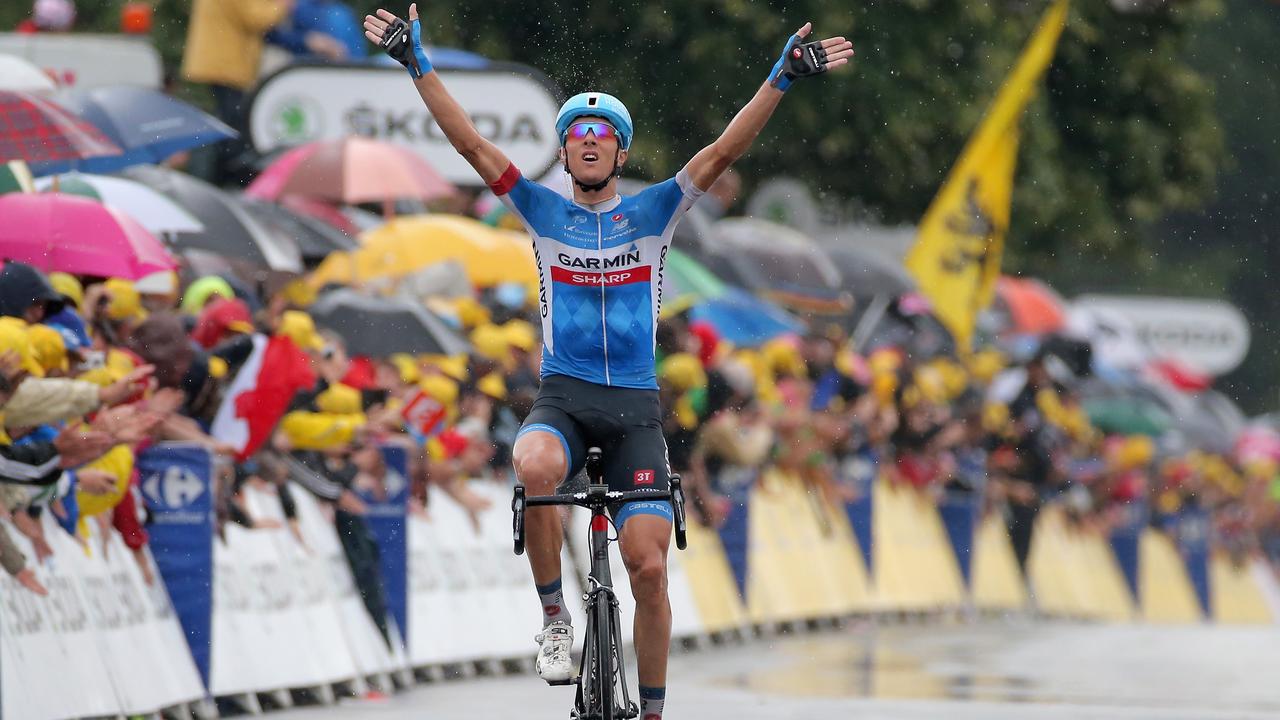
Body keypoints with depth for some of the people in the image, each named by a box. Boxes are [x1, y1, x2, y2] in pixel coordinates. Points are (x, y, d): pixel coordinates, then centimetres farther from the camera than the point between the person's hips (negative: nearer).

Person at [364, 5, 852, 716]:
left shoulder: (652, 214, 7)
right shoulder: (543, 212, 8)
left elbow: (723, 152, -2)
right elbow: (472, 144, 0)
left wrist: (781, 79, -14)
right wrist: (418, 65, -9)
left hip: (634, 408, 1)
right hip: (562, 397, 0)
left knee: (648, 568, -9)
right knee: (535, 469, -37)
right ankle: (553, 614, -17)